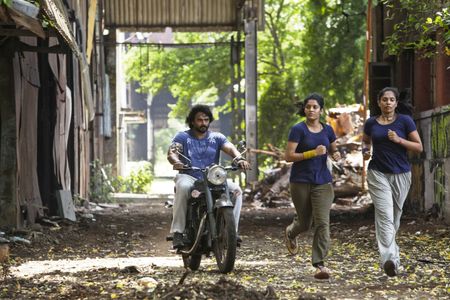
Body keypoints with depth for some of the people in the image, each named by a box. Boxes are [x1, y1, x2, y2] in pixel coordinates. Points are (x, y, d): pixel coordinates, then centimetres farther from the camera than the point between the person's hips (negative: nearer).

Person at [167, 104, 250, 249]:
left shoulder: (216, 137, 15)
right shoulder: (183, 137, 8)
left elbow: (230, 148, -3)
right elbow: (172, 151, -9)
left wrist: (239, 158, -27)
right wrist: (176, 161, -34)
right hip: (189, 177, -3)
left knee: (235, 189, -22)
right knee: (183, 187, -38)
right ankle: (177, 232, -36)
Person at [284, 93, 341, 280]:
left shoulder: (327, 130, 7)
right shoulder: (298, 130, -6)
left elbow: (333, 150, 22)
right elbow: (289, 156, -12)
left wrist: (336, 154, -2)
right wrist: (313, 153, -21)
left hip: (322, 182, 2)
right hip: (301, 182, -2)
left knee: (322, 222, -12)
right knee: (305, 223, 11)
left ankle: (319, 264, -13)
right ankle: (290, 233, 48)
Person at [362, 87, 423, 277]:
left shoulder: (405, 121, -2)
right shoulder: (371, 123, 4)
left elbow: (419, 147, -2)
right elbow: (366, 141, 24)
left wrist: (399, 140, -16)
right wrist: (365, 151, 2)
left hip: (401, 174, 1)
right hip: (378, 174, -1)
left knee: (395, 215, 13)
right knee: (384, 215, -15)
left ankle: (388, 247, 37)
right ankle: (390, 258, -27)